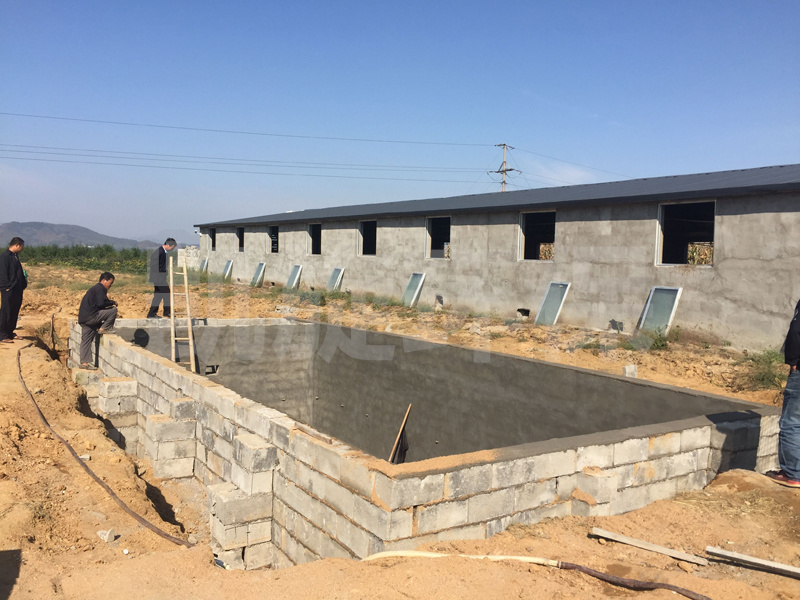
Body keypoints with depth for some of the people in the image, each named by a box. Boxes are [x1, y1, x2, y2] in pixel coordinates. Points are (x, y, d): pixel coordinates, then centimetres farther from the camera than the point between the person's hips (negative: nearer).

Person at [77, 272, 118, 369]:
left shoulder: (96, 288, 26)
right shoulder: (99, 289, -7)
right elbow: (101, 303, -19)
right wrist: (112, 302, -3)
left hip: (84, 318, 10)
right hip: (90, 316, -10)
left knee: (86, 341, 10)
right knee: (113, 310, -6)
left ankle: (85, 362, 12)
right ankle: (104, 328, 0)